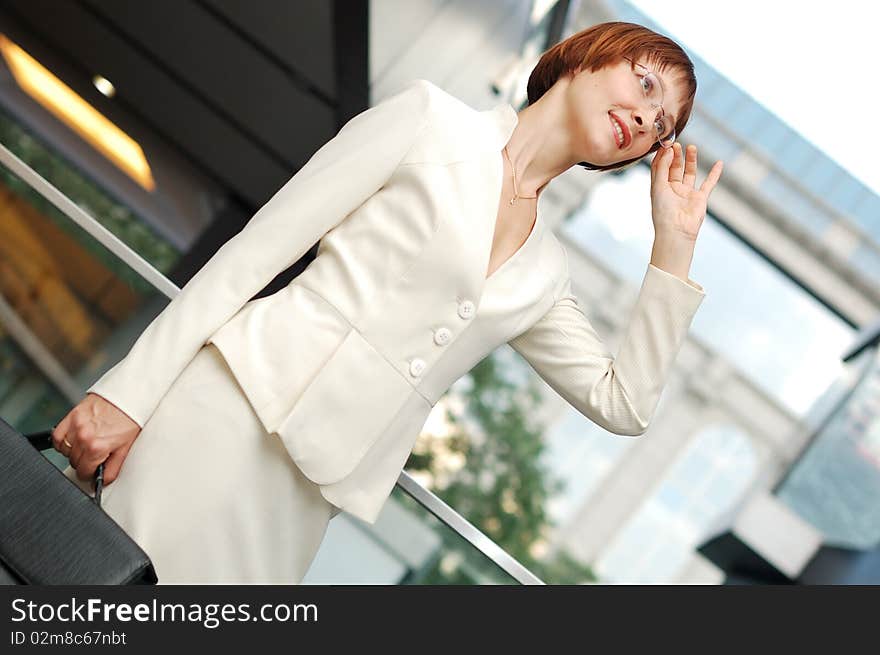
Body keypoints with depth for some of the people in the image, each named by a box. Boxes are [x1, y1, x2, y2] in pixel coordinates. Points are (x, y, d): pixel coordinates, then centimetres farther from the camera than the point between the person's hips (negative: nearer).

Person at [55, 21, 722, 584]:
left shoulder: (546, 274, 14)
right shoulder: (432, 117, -1)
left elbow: (623, 406, 10)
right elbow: (254, 252, -5)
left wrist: (675, 244, 8)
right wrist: (128, 391, -10)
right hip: (224, 413, -4)